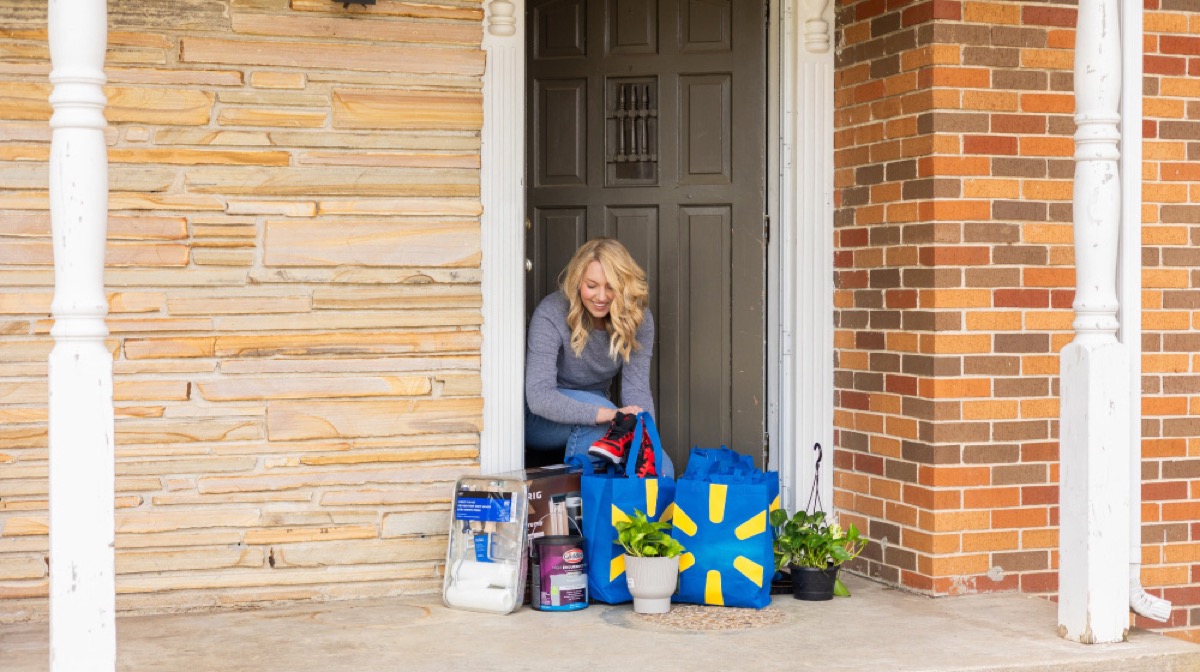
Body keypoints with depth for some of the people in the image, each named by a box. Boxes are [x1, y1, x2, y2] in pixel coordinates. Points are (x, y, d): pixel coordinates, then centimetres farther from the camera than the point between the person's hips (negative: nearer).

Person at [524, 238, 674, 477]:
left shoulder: (638, 318, -11)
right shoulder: (551, 314, -25)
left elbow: (637, 390, -16)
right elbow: (538, 397, -35)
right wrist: (609, 414, -45)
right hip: (541, 421, -5)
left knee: (662, 470, -17)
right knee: (592, 402, -37)